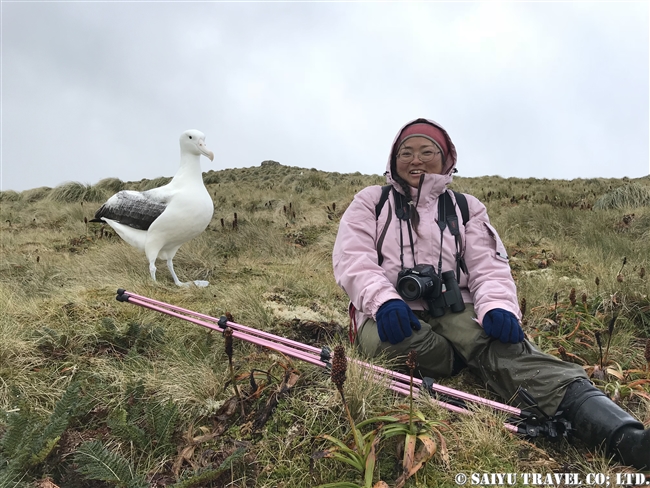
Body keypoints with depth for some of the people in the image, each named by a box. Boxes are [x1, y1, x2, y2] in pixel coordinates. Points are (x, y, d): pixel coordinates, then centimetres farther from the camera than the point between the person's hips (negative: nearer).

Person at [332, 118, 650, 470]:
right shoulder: (370, 201, 14)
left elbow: (489, 267, 6)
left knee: (503, 344, -32)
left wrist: (497, 306, -18)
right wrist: (384, 300, -24)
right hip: (390, 318, 0)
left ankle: (619, 432, -49)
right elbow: (351, 259, -2)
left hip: (455, 312, 1)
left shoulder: (466, 208, 20)